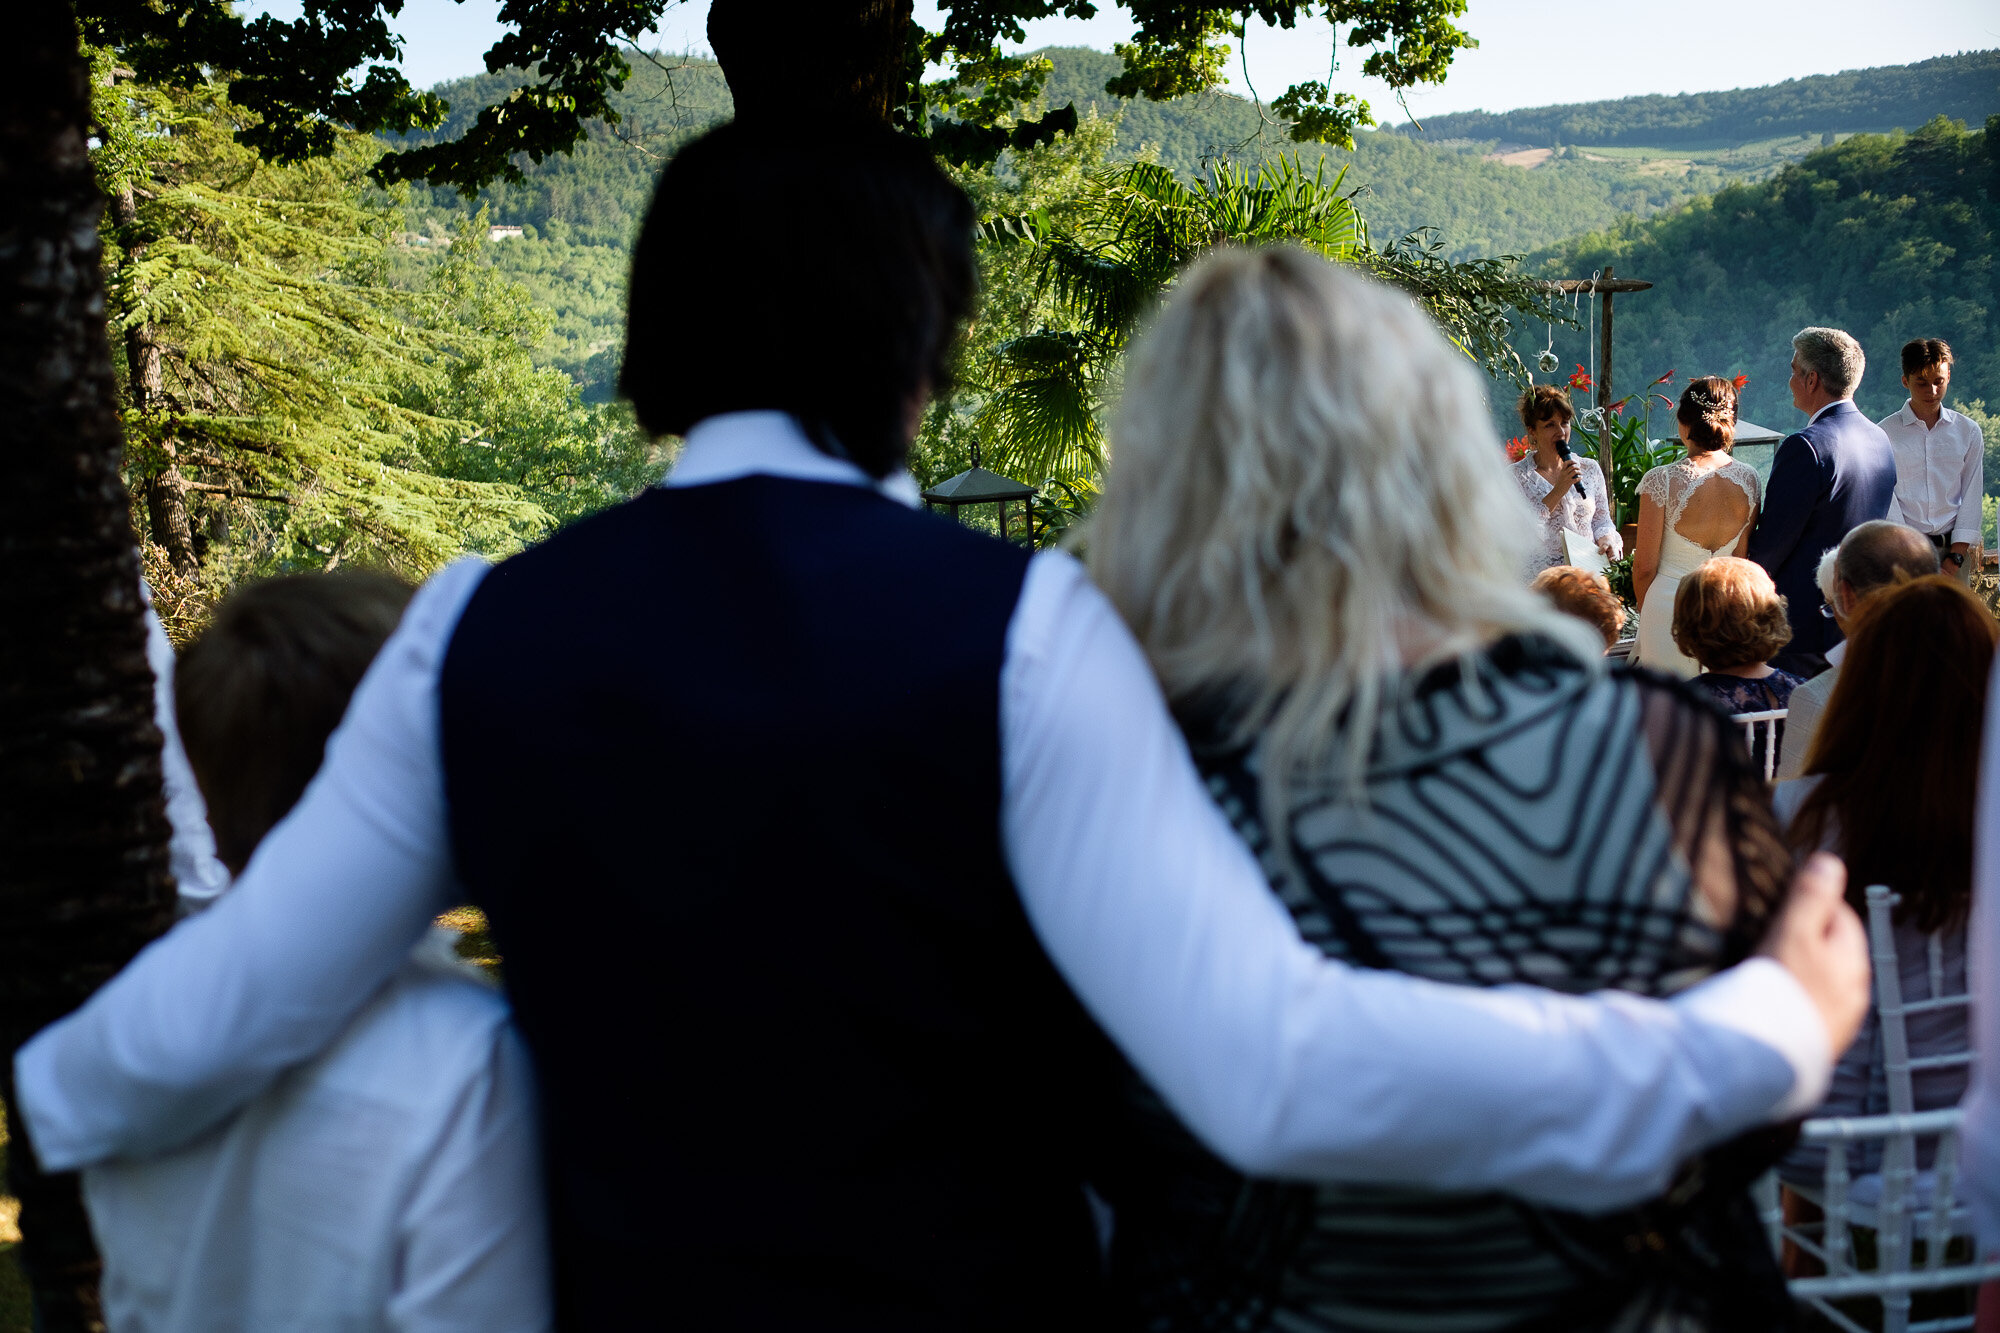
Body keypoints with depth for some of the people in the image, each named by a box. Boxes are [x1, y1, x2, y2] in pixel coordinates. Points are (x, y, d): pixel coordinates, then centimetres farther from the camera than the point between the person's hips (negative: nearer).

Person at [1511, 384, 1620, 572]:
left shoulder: (1591, 468, 16)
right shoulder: (1517, 476, 3)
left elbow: (1601, 521, 20)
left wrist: (1607, 540, -2)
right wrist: (1558, 491, -11)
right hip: (1540, 575, -3)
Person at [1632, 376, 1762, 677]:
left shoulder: (1662, 480, -16)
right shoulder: (1749, 478, -4)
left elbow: (1645, 567, -8)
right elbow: (1743, 557, 4)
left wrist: (1645, 612, 10)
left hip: (1669, 603, -4)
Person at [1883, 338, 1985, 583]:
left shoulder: (1969, 431, 11)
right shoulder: (1885, 433, 2)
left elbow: (1972, 497, 8)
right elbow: (1886, 498, -4)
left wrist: (1956, 558, -3)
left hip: (1953, 547, 2)